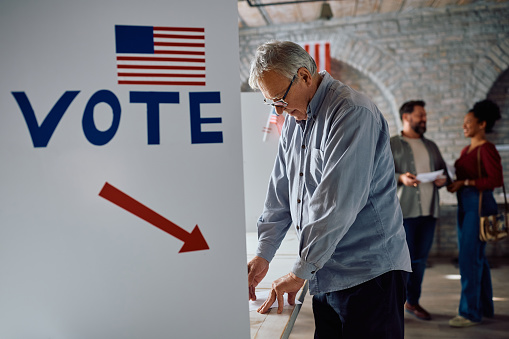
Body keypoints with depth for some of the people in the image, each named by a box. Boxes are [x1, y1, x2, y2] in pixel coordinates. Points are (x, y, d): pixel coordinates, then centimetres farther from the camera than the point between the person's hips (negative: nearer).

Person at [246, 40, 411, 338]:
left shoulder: (352, 112, -15)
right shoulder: (294, 120, 13)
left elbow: (337, 203, -23)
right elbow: (280, 195, 15)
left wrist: (300, 272, -19)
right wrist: (263, 255, 6)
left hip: (370, 272, -7)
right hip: (325, 276, 8)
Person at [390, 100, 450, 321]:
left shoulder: (431, 146, 21)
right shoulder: (391, 145, 3)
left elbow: (443, 170, 25)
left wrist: (443, 179, 2)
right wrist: (401, 178, -23)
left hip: (429, 210, 6)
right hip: (404, 210, -5)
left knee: (420, 258, 9)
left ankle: (413, 302, 21)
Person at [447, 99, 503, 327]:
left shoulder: (486, 149, -11)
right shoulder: (466, 150, 16)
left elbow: (496, 180, -17)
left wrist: (465, 183, -18)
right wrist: (453, 184, 3)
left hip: (479, 205, -9)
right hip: (465, 205, 9)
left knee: (470, 257, -8)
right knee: (476, 257, 14)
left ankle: (470, 312, -1)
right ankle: (484, 307, 25)